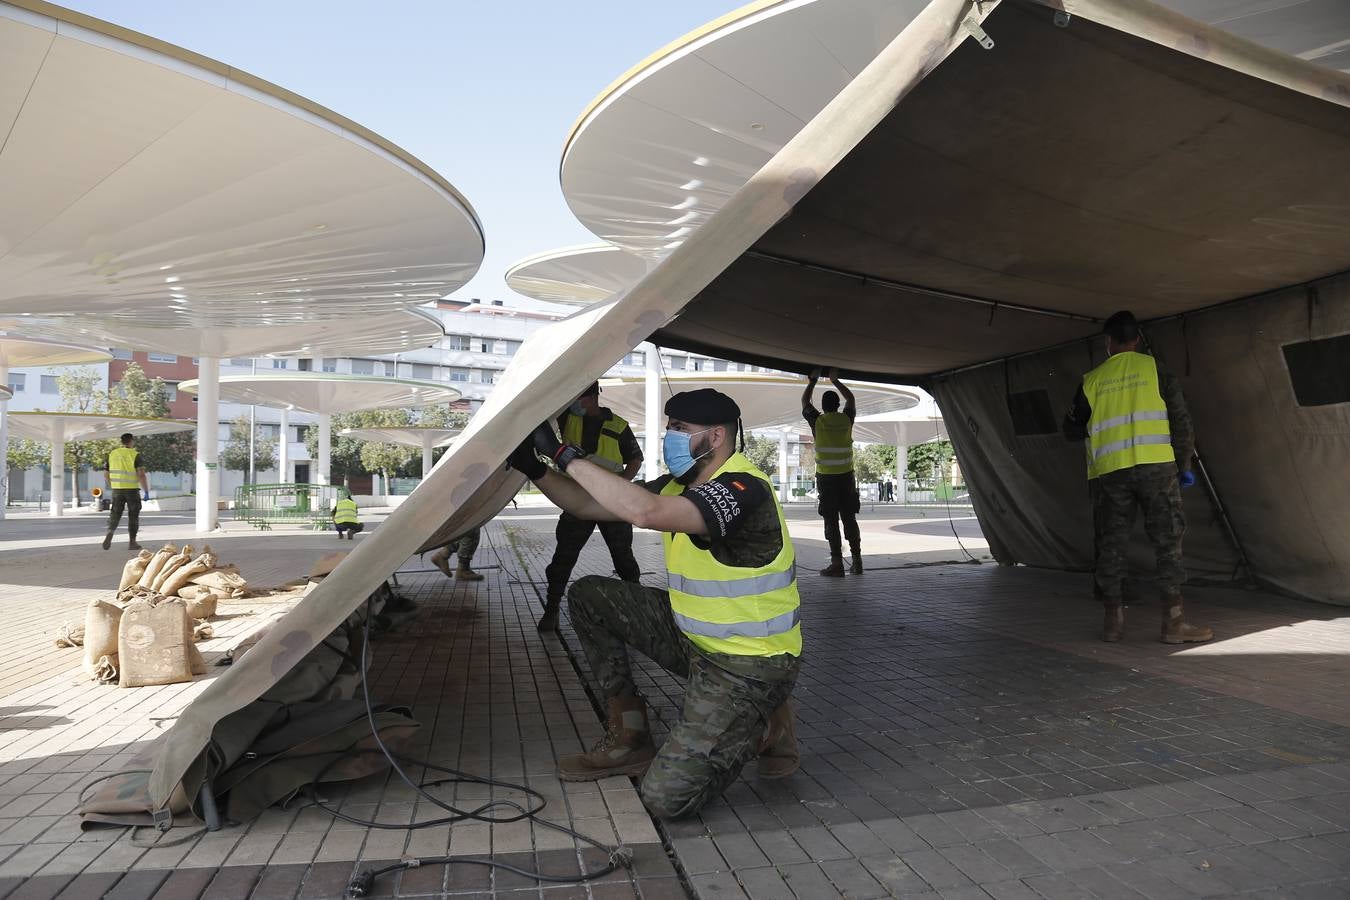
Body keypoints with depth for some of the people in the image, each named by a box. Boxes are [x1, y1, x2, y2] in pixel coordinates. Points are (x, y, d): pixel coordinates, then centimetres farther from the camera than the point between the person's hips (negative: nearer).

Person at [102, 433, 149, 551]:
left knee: (115, 514, 9)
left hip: (117, 489, 3)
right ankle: (132, 542, 10)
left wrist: (111, 487, 25)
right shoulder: (135, 455, -9)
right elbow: (141, 475, -17)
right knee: (133, 516, 8)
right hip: (132, 489, -3)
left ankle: (109, 534, -17)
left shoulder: (112, 454, 6)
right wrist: (146, 491, -13)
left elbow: (106, 473, 10)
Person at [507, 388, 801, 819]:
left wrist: (565, 453, -34)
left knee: (667, 796, -17)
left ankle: (765, 726, 9)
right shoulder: (681, 485, 3)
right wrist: (534, 468, -5)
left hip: (749, 665, -8)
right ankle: (629, 738, 10)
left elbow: (645, 512, -40)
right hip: (694, 638, 8)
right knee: (588, 596, 2)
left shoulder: (744, 489, -25)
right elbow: (590, 506, 7)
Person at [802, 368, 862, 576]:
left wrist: (813, 380, 27)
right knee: (850, 519, 10)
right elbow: (850, 398, 25)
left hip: (826, 477, -3)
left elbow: (804, 401, 16)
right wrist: (835, 381, 33)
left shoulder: (817, 420, -3)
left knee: (831, 521, -1)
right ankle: (857, 561, 12)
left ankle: (837, 563, -3)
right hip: (846, 476, 3)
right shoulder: (846, 419, 3)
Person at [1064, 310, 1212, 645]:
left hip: (1109, 472, 2)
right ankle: (1174, 621, 2)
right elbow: (1180, 419, 3)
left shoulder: (1092, 380, 8)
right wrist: (1184, 464, 12)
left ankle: (1113, 620, 11)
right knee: (1168, 542, 3)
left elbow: (1072, 430, 14)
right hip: (1156, 466, -1)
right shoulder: (1155, 369, 5)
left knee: (1111, 545, 7)